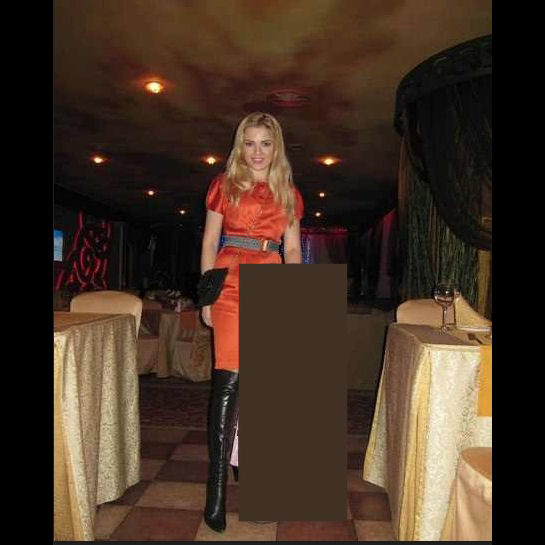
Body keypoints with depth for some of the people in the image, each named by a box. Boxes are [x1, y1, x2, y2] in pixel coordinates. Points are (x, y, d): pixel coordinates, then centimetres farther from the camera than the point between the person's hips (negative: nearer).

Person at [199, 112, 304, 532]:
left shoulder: (288, 193, 15)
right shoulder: (225, 185, 8)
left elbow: (293, 250, 14)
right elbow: (209, 243, 6)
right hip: (231, 281, -3)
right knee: (228, 380, -10)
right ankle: (217, 485, -2)